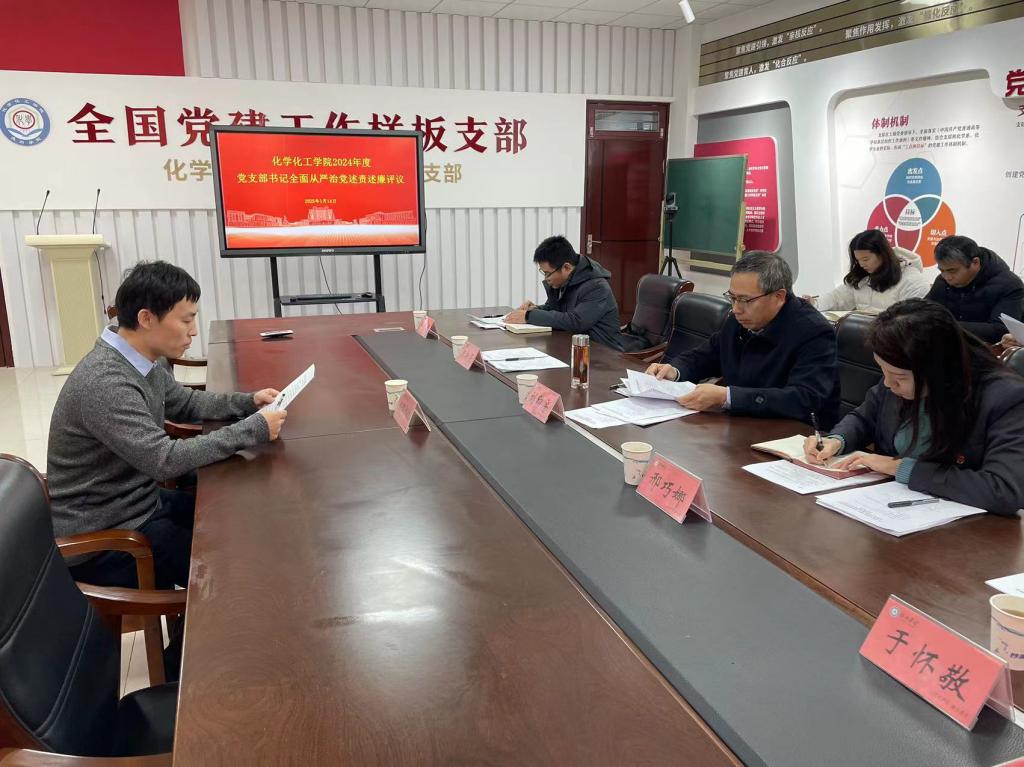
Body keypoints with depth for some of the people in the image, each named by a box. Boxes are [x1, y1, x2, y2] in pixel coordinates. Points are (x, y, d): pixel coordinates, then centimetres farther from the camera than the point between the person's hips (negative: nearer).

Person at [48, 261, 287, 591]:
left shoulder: (146, 361, -1)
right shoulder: (104, 383, -30)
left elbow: (186, 403, 16)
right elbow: (166, 460, -32)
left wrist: (249, 402, 0)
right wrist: (253, 430, -26)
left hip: (139, 503, 9)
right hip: (101, 540, -9)